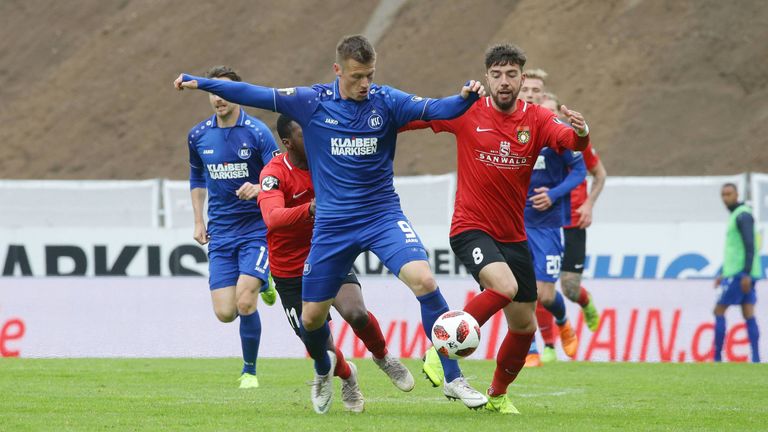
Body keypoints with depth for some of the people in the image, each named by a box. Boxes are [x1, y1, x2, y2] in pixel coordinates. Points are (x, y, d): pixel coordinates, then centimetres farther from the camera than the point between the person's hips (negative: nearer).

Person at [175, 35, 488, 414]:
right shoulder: (312, 102, -4)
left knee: (424, 281, -25)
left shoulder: (386, 101, -6)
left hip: (382, 215, -1)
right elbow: (255, 95, 0)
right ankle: (323, 370, 42)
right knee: (311, 317, 5)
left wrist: (466, 97, -37)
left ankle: (453, 379, -16)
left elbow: (435, 109, -17)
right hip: (332, 223, 1)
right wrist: (199, 83, -2)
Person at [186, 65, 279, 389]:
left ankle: (249, 371, 5)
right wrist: (198, 221, 15)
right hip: (220, 233, 4)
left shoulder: (257, 132, -9)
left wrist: (257, 189, -30)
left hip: (256, 228, -4)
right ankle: (261, 283, 31)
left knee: (244, 302, -18)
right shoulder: (198, 136, 4)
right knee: (225, 313, -4)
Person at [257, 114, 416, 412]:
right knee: (323, 351, -3)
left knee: (356, 314, -25)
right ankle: (347, 376, 33)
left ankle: (383, 356, 7)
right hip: (290, 273, -2)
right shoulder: (274, 173, -23)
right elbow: (272, 218, -41)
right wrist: (309, 209, -57)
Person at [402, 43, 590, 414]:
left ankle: (498, 395, 33)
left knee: (525, 327, 9)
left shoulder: (536, 119, -2)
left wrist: (580, 133, -43)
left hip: (513, 236, 4)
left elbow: (567, 140, -21)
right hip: (470, 229, -4)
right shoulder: (467, 113, -5)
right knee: (504, 286, -31)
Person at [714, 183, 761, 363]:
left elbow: (750, 245, -20)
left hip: (740, 274, -9)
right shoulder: (736, 216, 20)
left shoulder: (743, 215, -11)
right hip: (738, 273, 9)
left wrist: (746, 274, -25)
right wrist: (723, 274, 24)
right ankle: (756, 358, -6)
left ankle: (717, 357, -4)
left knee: (719, 311, -4)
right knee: (749, 315, 2)